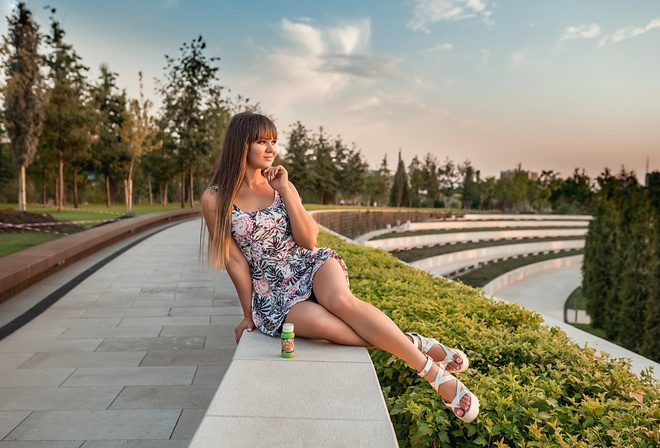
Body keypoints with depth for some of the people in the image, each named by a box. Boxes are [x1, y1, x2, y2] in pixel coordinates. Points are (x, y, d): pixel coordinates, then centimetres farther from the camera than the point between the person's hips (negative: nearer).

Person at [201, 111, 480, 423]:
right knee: (325, 325, -35)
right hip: (271, 292, -2)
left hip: (311, 264, 2)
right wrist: (249, 314, 3)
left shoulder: (280, 184, 5)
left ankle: (434, 371, -25)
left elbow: (309, 240, -4)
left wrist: (285, 191, -10)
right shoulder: (214, 199, -5)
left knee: (340, 300, -35)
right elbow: (235, 260, -2)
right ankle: (411, 343, -16)